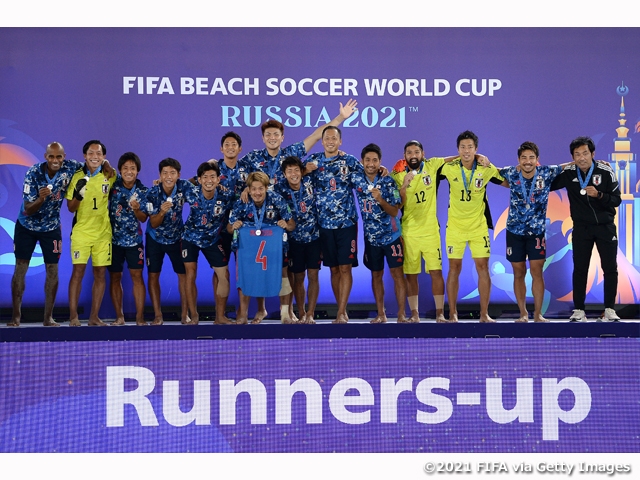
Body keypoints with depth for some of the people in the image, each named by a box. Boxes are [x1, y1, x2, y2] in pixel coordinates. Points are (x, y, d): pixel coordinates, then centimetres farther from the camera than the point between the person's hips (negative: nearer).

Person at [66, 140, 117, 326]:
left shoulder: (110, 176, 3)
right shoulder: (77, 176, -1)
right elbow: (71, 208, 0)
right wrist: (78, 194, -18)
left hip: (103, 232, 2)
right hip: (81, 231, -2)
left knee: (100, 273, 3)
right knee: (78, 271, -9)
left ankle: (94, 316, 10)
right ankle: (73, 316, -4)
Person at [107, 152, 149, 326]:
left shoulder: (142, 191, -2)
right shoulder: (113, 184, -5)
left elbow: (143, 218, -4)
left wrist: (136, 209, -21)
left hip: (134, 240, 0)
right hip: (113, 238, 0)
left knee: (137, 276, -4)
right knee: (115, 277, 4)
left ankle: (140, 317, -1)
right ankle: (119, 316, 12)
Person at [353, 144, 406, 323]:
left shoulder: (388, 181, -11)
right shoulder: (356, 179, -4)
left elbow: (394, 211, -13)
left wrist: (380, 200, -29)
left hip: (391, 236, -3)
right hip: (371, 237, 3)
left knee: (397, 273, -4)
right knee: (376, 275, 10)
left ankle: (401, 314, -1)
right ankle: (381, 314, 18)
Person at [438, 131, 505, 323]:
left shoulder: (487, 169, -6)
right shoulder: (449, 168, -8)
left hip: (479, 226, 0)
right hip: (455, 226, 0)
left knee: (483, 267, -1)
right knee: (454, 268, 2)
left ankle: (484, 314, 6)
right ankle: (452, 313, 10)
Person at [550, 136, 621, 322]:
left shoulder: (606, 172, -11)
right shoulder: (568, 174, -6)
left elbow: (617, 200, -10)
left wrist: (599, 195, -27)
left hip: (605, 227, -1)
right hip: (581, 228, 1)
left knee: (610, 268, 0)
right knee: (580, 269, 1)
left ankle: (610, 310, 8)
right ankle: (578, 310, 6)